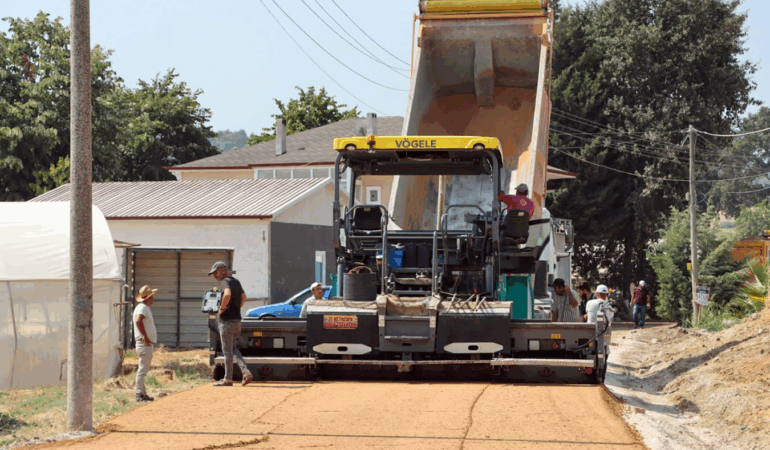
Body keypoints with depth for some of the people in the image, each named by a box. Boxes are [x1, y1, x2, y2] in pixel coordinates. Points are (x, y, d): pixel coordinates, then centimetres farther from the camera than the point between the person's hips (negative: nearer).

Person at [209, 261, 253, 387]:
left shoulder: (225, 282, -13)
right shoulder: (236, 281, 16)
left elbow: (227, 294, -34)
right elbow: (243, 297, 31)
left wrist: (222, 308, -20)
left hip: (227, 321, -9)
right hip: (237, 320, 9)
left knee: (227, 351, -1)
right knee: (232, 348, 18)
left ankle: (228, 379, 6)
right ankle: (246, 372, 4)